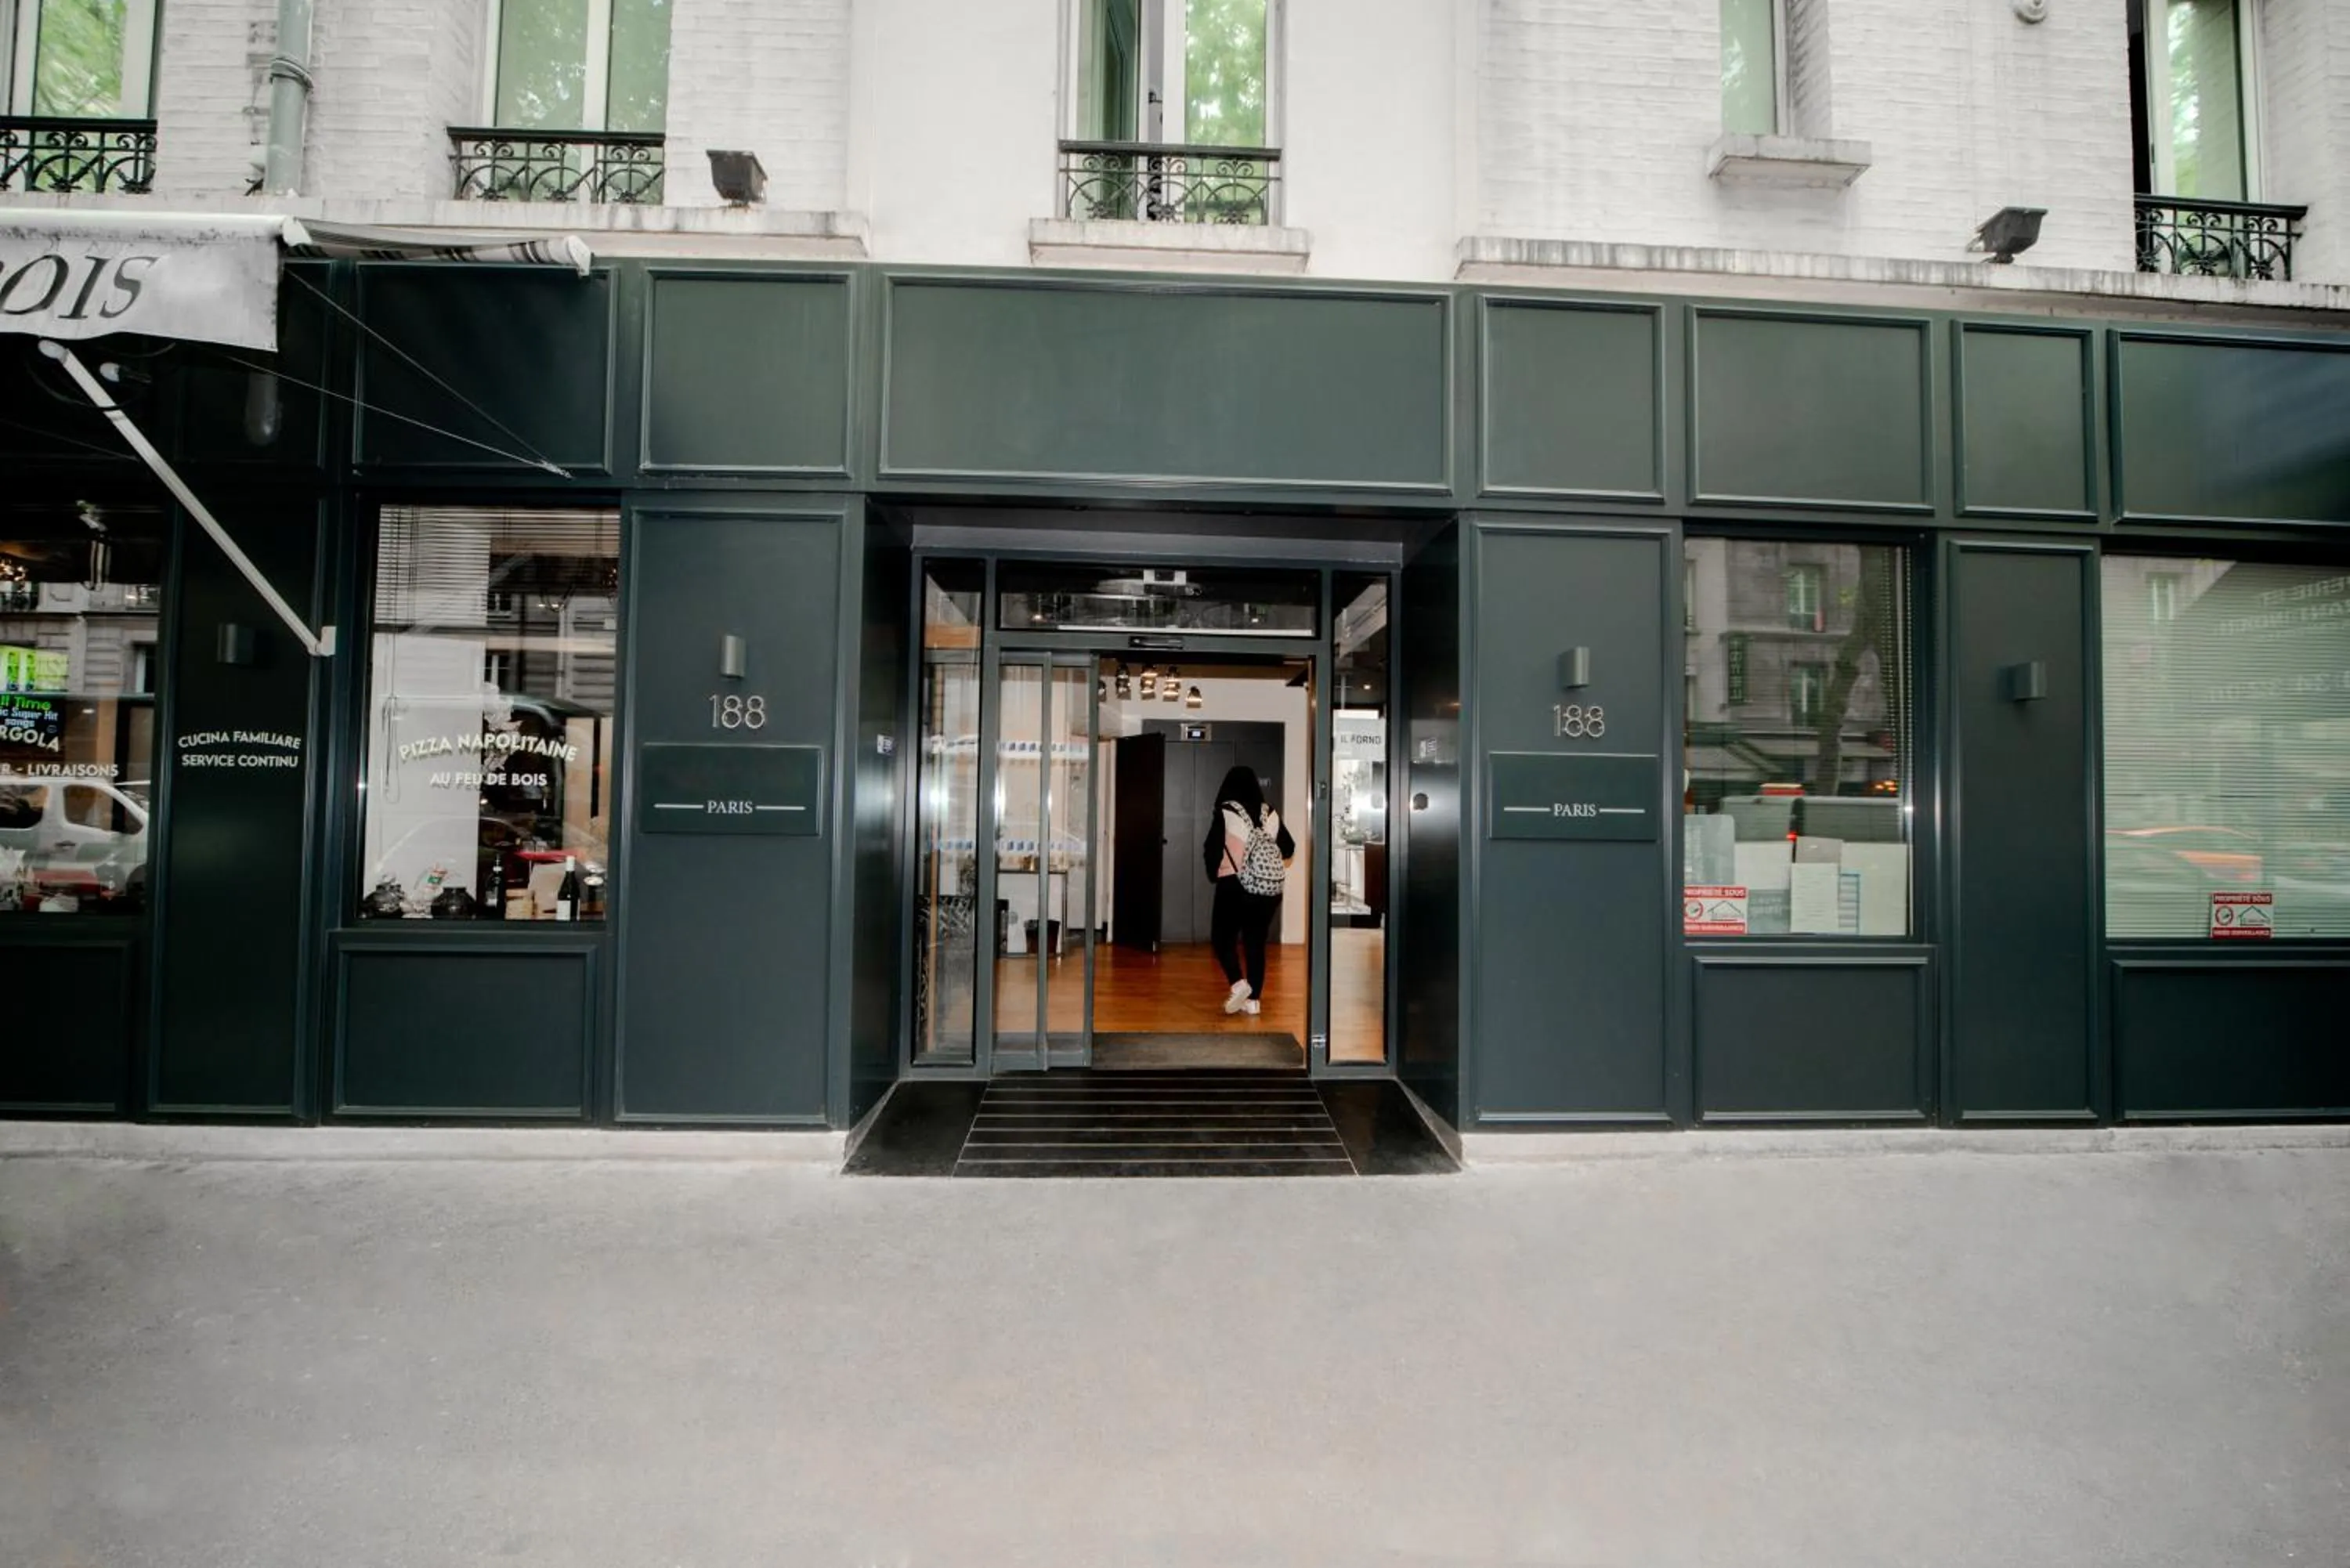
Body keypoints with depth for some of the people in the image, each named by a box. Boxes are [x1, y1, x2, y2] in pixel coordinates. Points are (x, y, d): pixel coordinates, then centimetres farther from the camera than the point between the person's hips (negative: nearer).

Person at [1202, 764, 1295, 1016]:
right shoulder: (1270, 814, 4)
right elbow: (1289, 848, 8)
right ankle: (1253, 999, 10)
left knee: (1222, 939, 9)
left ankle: (1238, 983, -12)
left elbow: (1212, 849, -9)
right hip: (1269, 889, 4)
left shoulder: (1225, 812, -7)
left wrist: (1213, 872, 9)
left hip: (1234, 886, -4)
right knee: (1256, 942, 12)